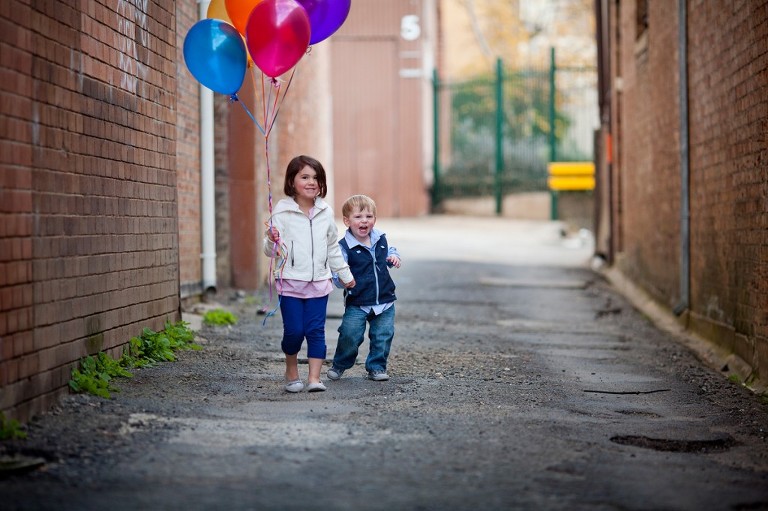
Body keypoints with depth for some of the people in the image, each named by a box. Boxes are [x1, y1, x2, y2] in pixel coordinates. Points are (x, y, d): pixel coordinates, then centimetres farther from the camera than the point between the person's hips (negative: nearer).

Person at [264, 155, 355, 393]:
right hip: (290, 281, -3)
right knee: (293, 331, -3)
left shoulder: (326, 212, 8)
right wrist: (272, 241, -26)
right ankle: (291, 371, 21)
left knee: (316, 330, -2)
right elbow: (271, 251, -5)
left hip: (318, 282, 3)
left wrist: (345, 274, 25)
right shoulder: (282, 212, -5)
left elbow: (332, 248, 20)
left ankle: (314, 378, 1)